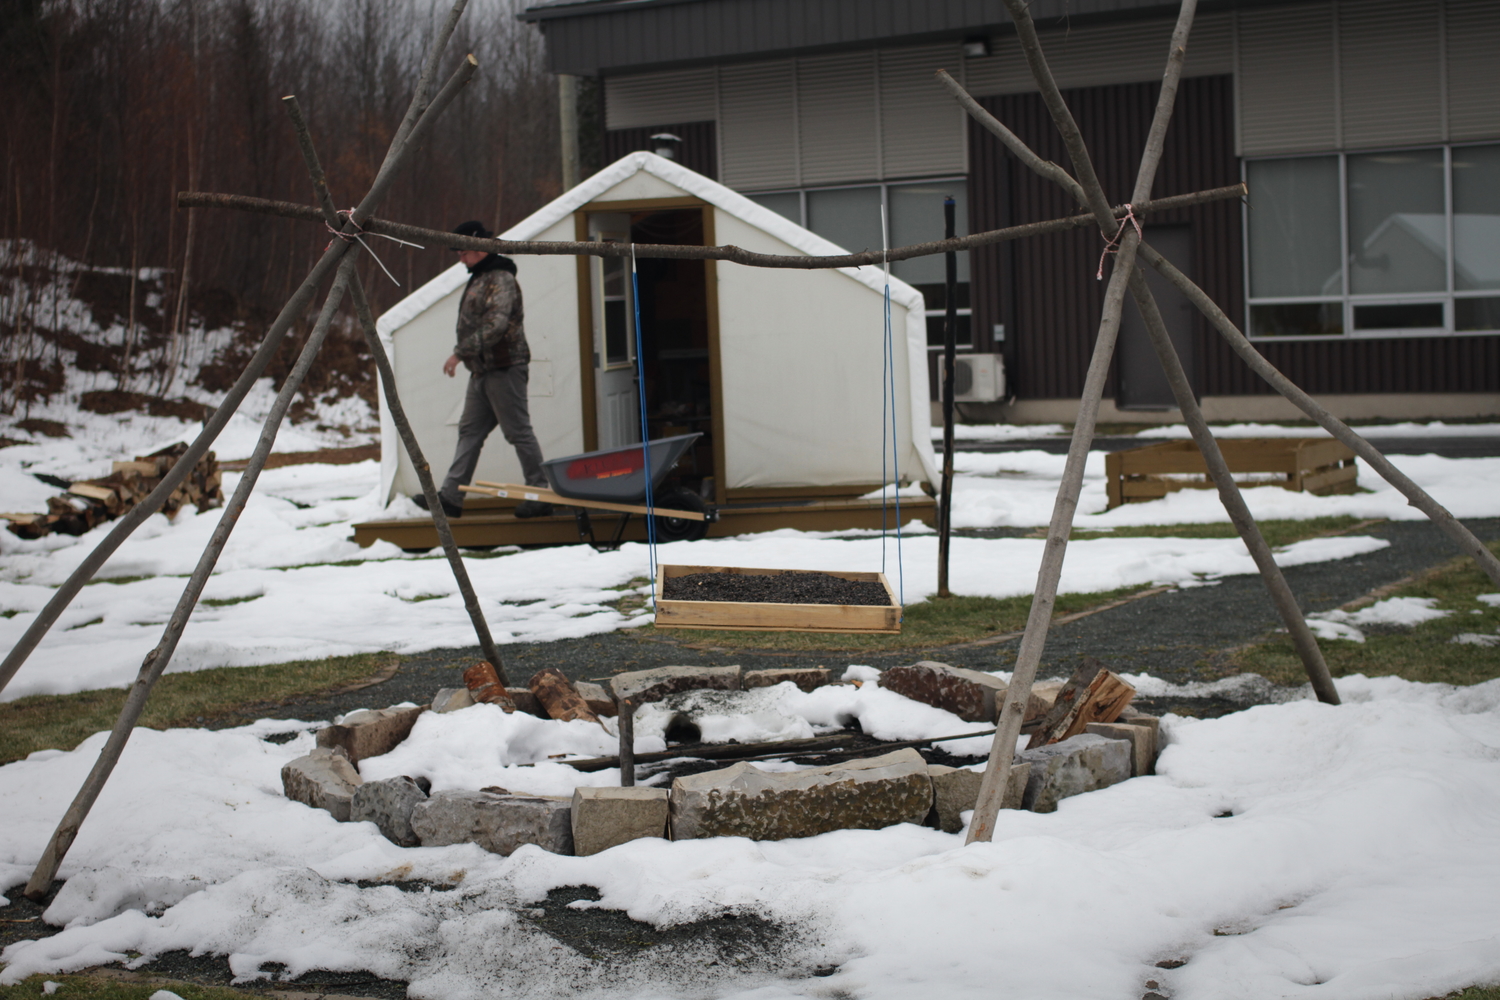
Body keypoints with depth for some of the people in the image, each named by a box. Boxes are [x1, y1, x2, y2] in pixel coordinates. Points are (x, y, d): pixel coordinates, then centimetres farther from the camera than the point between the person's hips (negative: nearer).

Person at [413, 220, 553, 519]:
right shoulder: (478, 279, 19)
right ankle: (450, 496, 7)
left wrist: (461, 352, -24)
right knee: (470, 430, 7)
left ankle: (540, 495, -2)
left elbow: (496, 324, -24)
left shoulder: (500, 279, -13)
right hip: (482, 369, 10)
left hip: (504, 368, -10)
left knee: (519, 431, -7)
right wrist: (465, 355, 17)